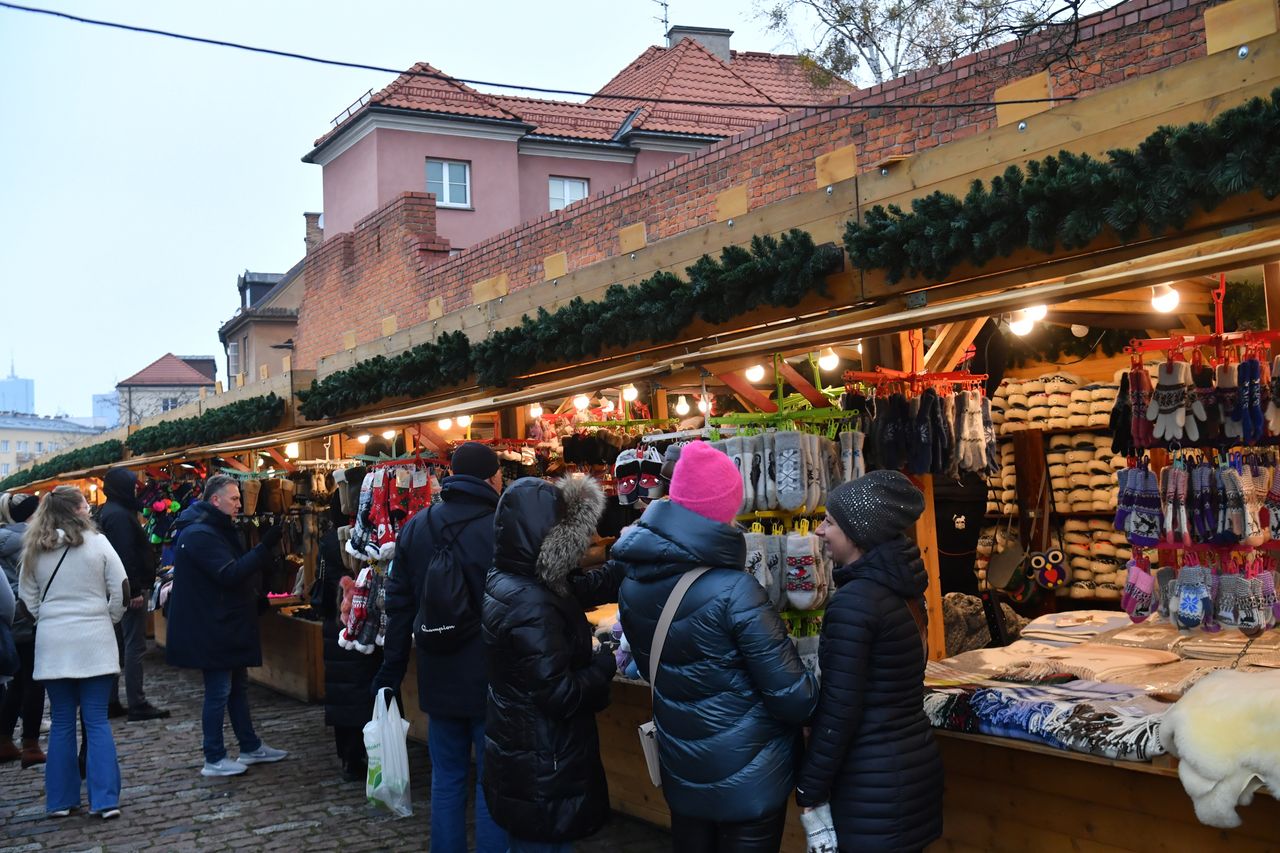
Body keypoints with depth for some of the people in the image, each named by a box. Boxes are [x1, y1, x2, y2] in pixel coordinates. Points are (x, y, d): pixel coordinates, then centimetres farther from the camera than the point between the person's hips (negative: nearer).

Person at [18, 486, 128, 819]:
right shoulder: (97, 542, -6)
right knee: (97, 721, 1)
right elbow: (121, 589, -5)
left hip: (52, 643, 3)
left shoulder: (35, 548, 4)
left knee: (62, 723, 10)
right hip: (93, 641, -3)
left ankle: (60, 800, 14)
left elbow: (27, 594, 11)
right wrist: (110, 619, 10)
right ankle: (105, 800, -2)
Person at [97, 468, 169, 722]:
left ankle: (111, 700, 19)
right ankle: (137, 706, -7)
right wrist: (135, 590, -22)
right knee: (134, 646, -8)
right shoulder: (120, 515, -16)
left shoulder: (107, 512, 16)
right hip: (130, 588, -10)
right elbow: (126, 555, -21)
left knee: (118, 645, 14)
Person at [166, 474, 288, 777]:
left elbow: (238, 567, 17)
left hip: (227, 625, 11)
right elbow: (230, 574, -28)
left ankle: (250, 747, 27)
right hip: (211, 628, -11)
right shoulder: (199, 534, -20)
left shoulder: (217, 530, 14)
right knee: (219, 692, -2)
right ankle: (214, 760, 7)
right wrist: (264, 547, -30)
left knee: (238, 686, 17)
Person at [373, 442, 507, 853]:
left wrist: (391, 673, 13)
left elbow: (399, 606, 6)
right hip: (492, 680, -5)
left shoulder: (416, 527, 3)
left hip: (439, 679, 5)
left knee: (446, 777, 15)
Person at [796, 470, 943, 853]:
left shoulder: (853, 601, -19)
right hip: (918, 762, 8)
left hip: (875, 782, -8)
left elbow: (839, 708, -18)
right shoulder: (904, 587, 7)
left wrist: (810, 791, -11)